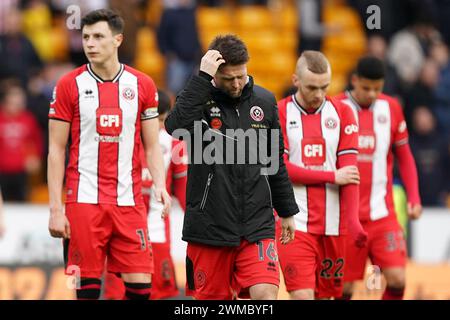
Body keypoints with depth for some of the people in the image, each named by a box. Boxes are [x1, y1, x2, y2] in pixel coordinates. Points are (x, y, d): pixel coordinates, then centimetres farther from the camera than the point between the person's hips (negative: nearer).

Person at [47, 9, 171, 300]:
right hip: (83, 200, -2)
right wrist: (55, 208, -4)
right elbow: (56, 150, 2)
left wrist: (160, 184, -8)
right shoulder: (69, 85, 1)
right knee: (87, 285, -3)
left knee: (140, 285, -3)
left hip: (129, 201, 2)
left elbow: (152, 146, 11)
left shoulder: (143, 85, 6)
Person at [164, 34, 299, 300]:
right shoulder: (199, 98, -3)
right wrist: (203, 78, -26)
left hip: (257, 228, 2)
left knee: (266, 294, -14)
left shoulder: (265, 101, 8)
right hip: (209, 227, -2)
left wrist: (287, 212, 21)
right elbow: (176, 126, -27)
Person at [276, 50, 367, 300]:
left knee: (327, 293, 8)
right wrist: (333, 176, -9)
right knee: (302, 296, -14)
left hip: (332, 224, 3)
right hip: (294, 222, -3)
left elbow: (349, 170, 1)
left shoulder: (342, 113, 7)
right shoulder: (278, 114, 0)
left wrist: (352, 219, -12)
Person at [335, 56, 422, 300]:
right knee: (344, 286, 0)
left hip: (382, 213, 2)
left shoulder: (391, 108, 5)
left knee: (396, 279, -10)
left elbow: (404, 156, 15)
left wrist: (414, 198, 5)